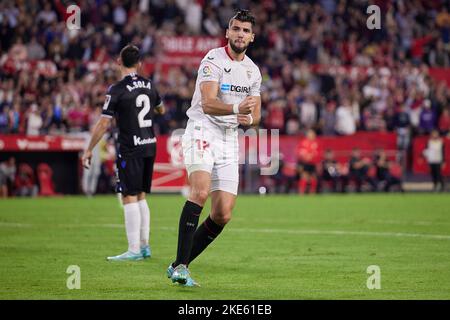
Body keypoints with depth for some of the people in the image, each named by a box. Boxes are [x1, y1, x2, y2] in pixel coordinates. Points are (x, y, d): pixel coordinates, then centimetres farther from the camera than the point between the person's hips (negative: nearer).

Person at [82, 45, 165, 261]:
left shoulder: (117, 90, -12)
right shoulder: (149, 85, 7)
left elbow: (103, 124, -12)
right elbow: (161, 109, 25)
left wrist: (89, 150, -4)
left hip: (130, 150, -6)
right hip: (150, 146, 6)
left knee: (130, 198, -4)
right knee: (141, 196, 15)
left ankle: (134, 250, -7)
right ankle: (144, 246, 16)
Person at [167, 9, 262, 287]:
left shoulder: (253, 71, 13)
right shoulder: (213, 60, -9)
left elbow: (256, 115, 21)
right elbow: (208, 104, -23)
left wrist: (249, 119, -4)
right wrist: (237, 109, -41)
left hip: (230, 139, 7)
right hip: (202, 131, -7)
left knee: (223, 214, -1)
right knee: (201, 191, -30)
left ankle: (178, 266, 12)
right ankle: (180, 265, -30)